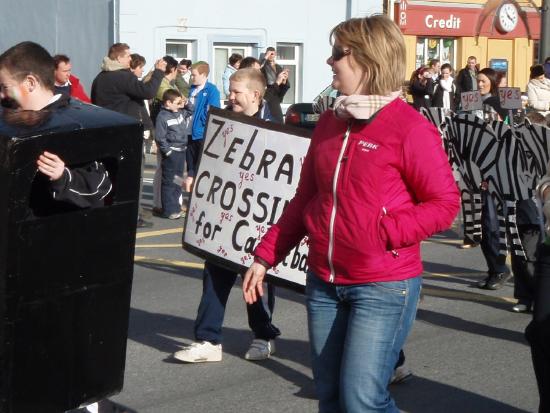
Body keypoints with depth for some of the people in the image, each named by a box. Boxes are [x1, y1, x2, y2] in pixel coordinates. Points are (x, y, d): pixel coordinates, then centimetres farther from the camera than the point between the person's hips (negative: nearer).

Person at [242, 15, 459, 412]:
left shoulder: (410, 127, -12)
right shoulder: (329, 123, 9)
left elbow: (446, 203, -12)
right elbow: (304, 199, 15)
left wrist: (384, 232, -21)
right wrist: (266, 256, 11)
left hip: (384, 286, -7)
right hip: (323, 282, 7)